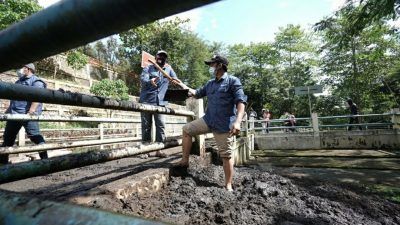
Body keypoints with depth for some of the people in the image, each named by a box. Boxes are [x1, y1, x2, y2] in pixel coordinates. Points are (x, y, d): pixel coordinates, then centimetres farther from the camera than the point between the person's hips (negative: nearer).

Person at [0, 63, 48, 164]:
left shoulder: (35, 81, -6)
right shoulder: (19, 81, 22)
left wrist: (32, 110, -29)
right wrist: (9, 109, 24)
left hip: (27, 114, -9)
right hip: (14, 114, 10)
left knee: (35, 136, -12)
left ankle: (44, 159, -9)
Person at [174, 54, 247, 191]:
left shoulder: (233, 81, -7)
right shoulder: (210, 84, 14)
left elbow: (241, 101, -17)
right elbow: (197, 93, 28)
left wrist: (237, 121, -30)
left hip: (224, 125, -7)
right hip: (208, 120, 7)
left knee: (226, 156, 1)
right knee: (187, 130, 9)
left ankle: (228, 186, 15)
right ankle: (185, 161, 18)